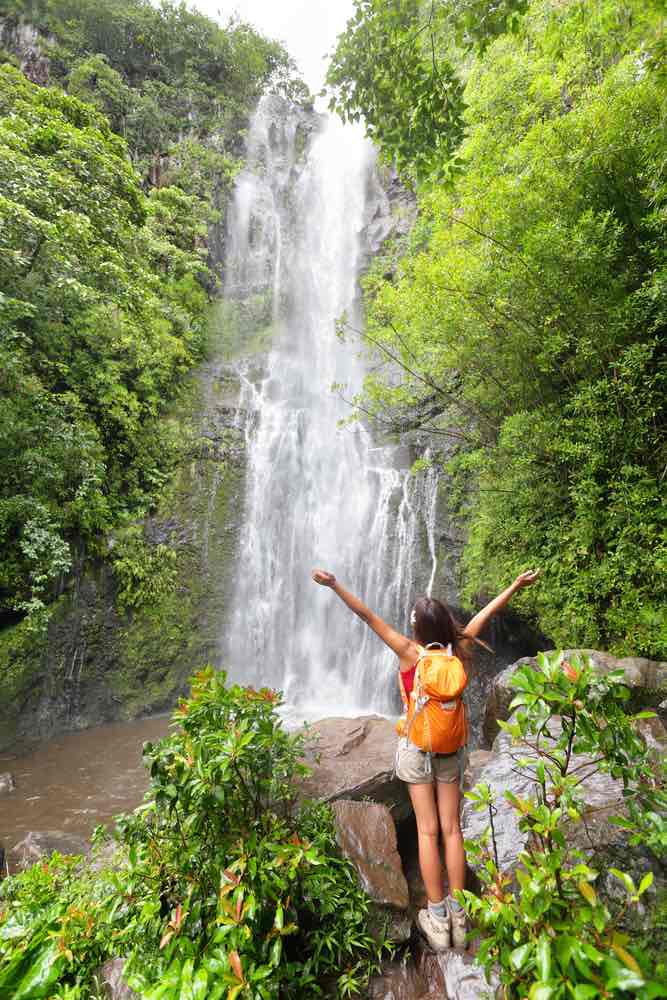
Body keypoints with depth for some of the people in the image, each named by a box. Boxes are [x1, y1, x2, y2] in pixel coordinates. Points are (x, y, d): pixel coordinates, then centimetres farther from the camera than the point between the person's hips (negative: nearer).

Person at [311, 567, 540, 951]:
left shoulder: (409, 652, -18)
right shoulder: (457, 652, -10)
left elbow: (368, 616, -21)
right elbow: (485, 615, 0)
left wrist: (334, 584, -21)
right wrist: (517, 585, 11)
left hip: (417, 746, -3)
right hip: (451, 747, 3)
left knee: (428, 831, 7)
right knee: (452, 829, 12)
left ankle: (437, 919, 16)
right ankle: (457, 915, 22)